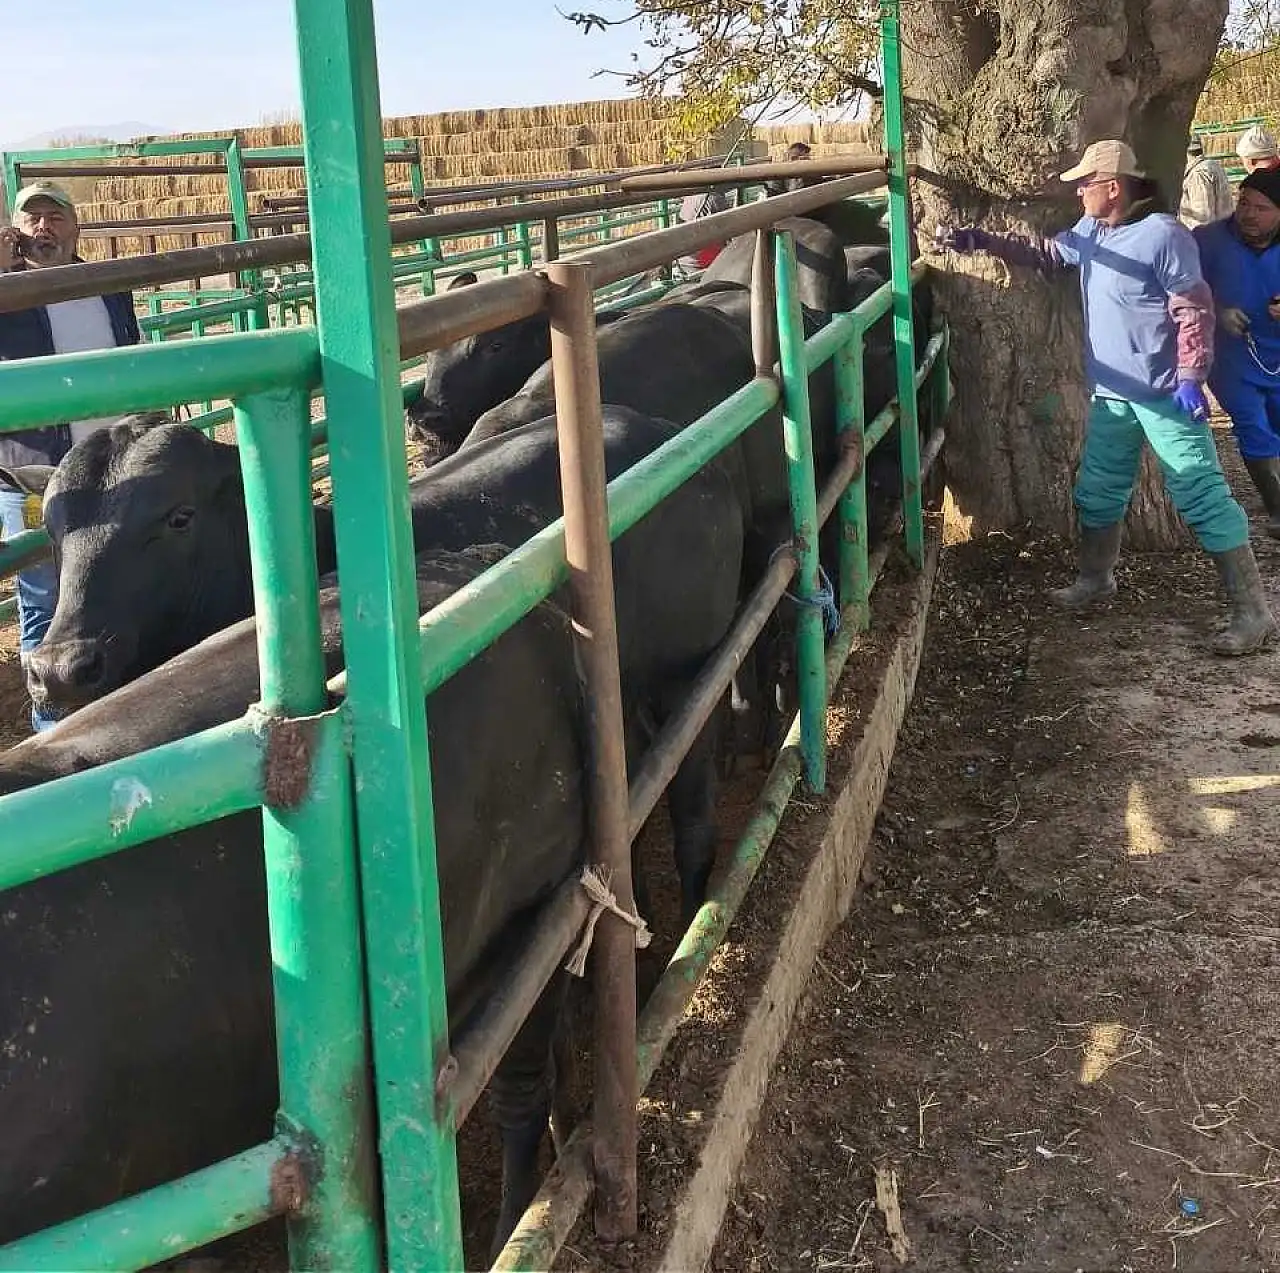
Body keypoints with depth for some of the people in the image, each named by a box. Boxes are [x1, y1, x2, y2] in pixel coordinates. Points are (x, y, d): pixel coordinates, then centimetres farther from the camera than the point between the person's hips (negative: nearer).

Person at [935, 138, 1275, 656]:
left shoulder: (1163, 234, -17)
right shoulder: (1090, 232, 7)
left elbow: (1194, 311, -17)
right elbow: (1042, 253, 21)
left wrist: (1191, 378, -21)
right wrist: (977, 240, 12)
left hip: (1164, 393, -8)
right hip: (1111, 393, 8)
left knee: (1202, 497, -8)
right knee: (1097, 491, 19)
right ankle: (1095, 579, 40)